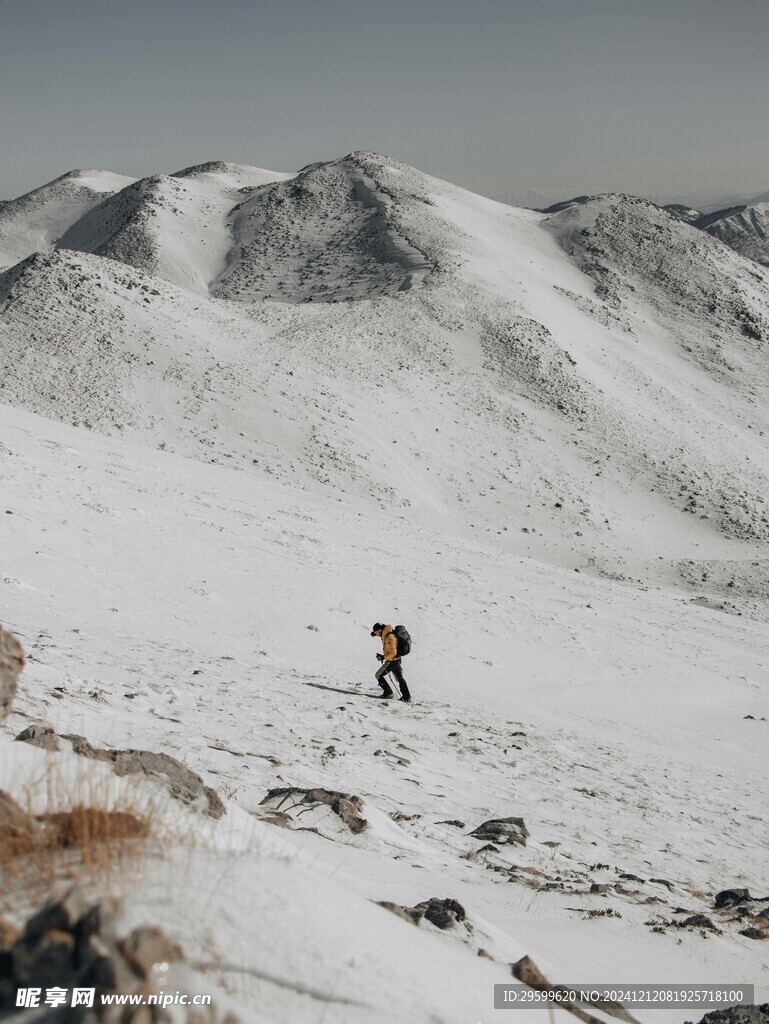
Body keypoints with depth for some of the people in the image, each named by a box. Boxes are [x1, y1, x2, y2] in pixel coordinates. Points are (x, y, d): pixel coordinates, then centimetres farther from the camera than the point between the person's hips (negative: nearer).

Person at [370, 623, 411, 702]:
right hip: (397, 660, 10)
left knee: (379, 675, 2)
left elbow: (392, 653, -28)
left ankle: (388, 693, 4)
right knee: (399, 678, 17)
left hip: (392, 661, -10)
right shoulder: (387, 633, 1)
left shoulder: (389, 637, -28)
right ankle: (406, 696, 22)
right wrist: (375, 633, 14)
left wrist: (383, 657, -20)